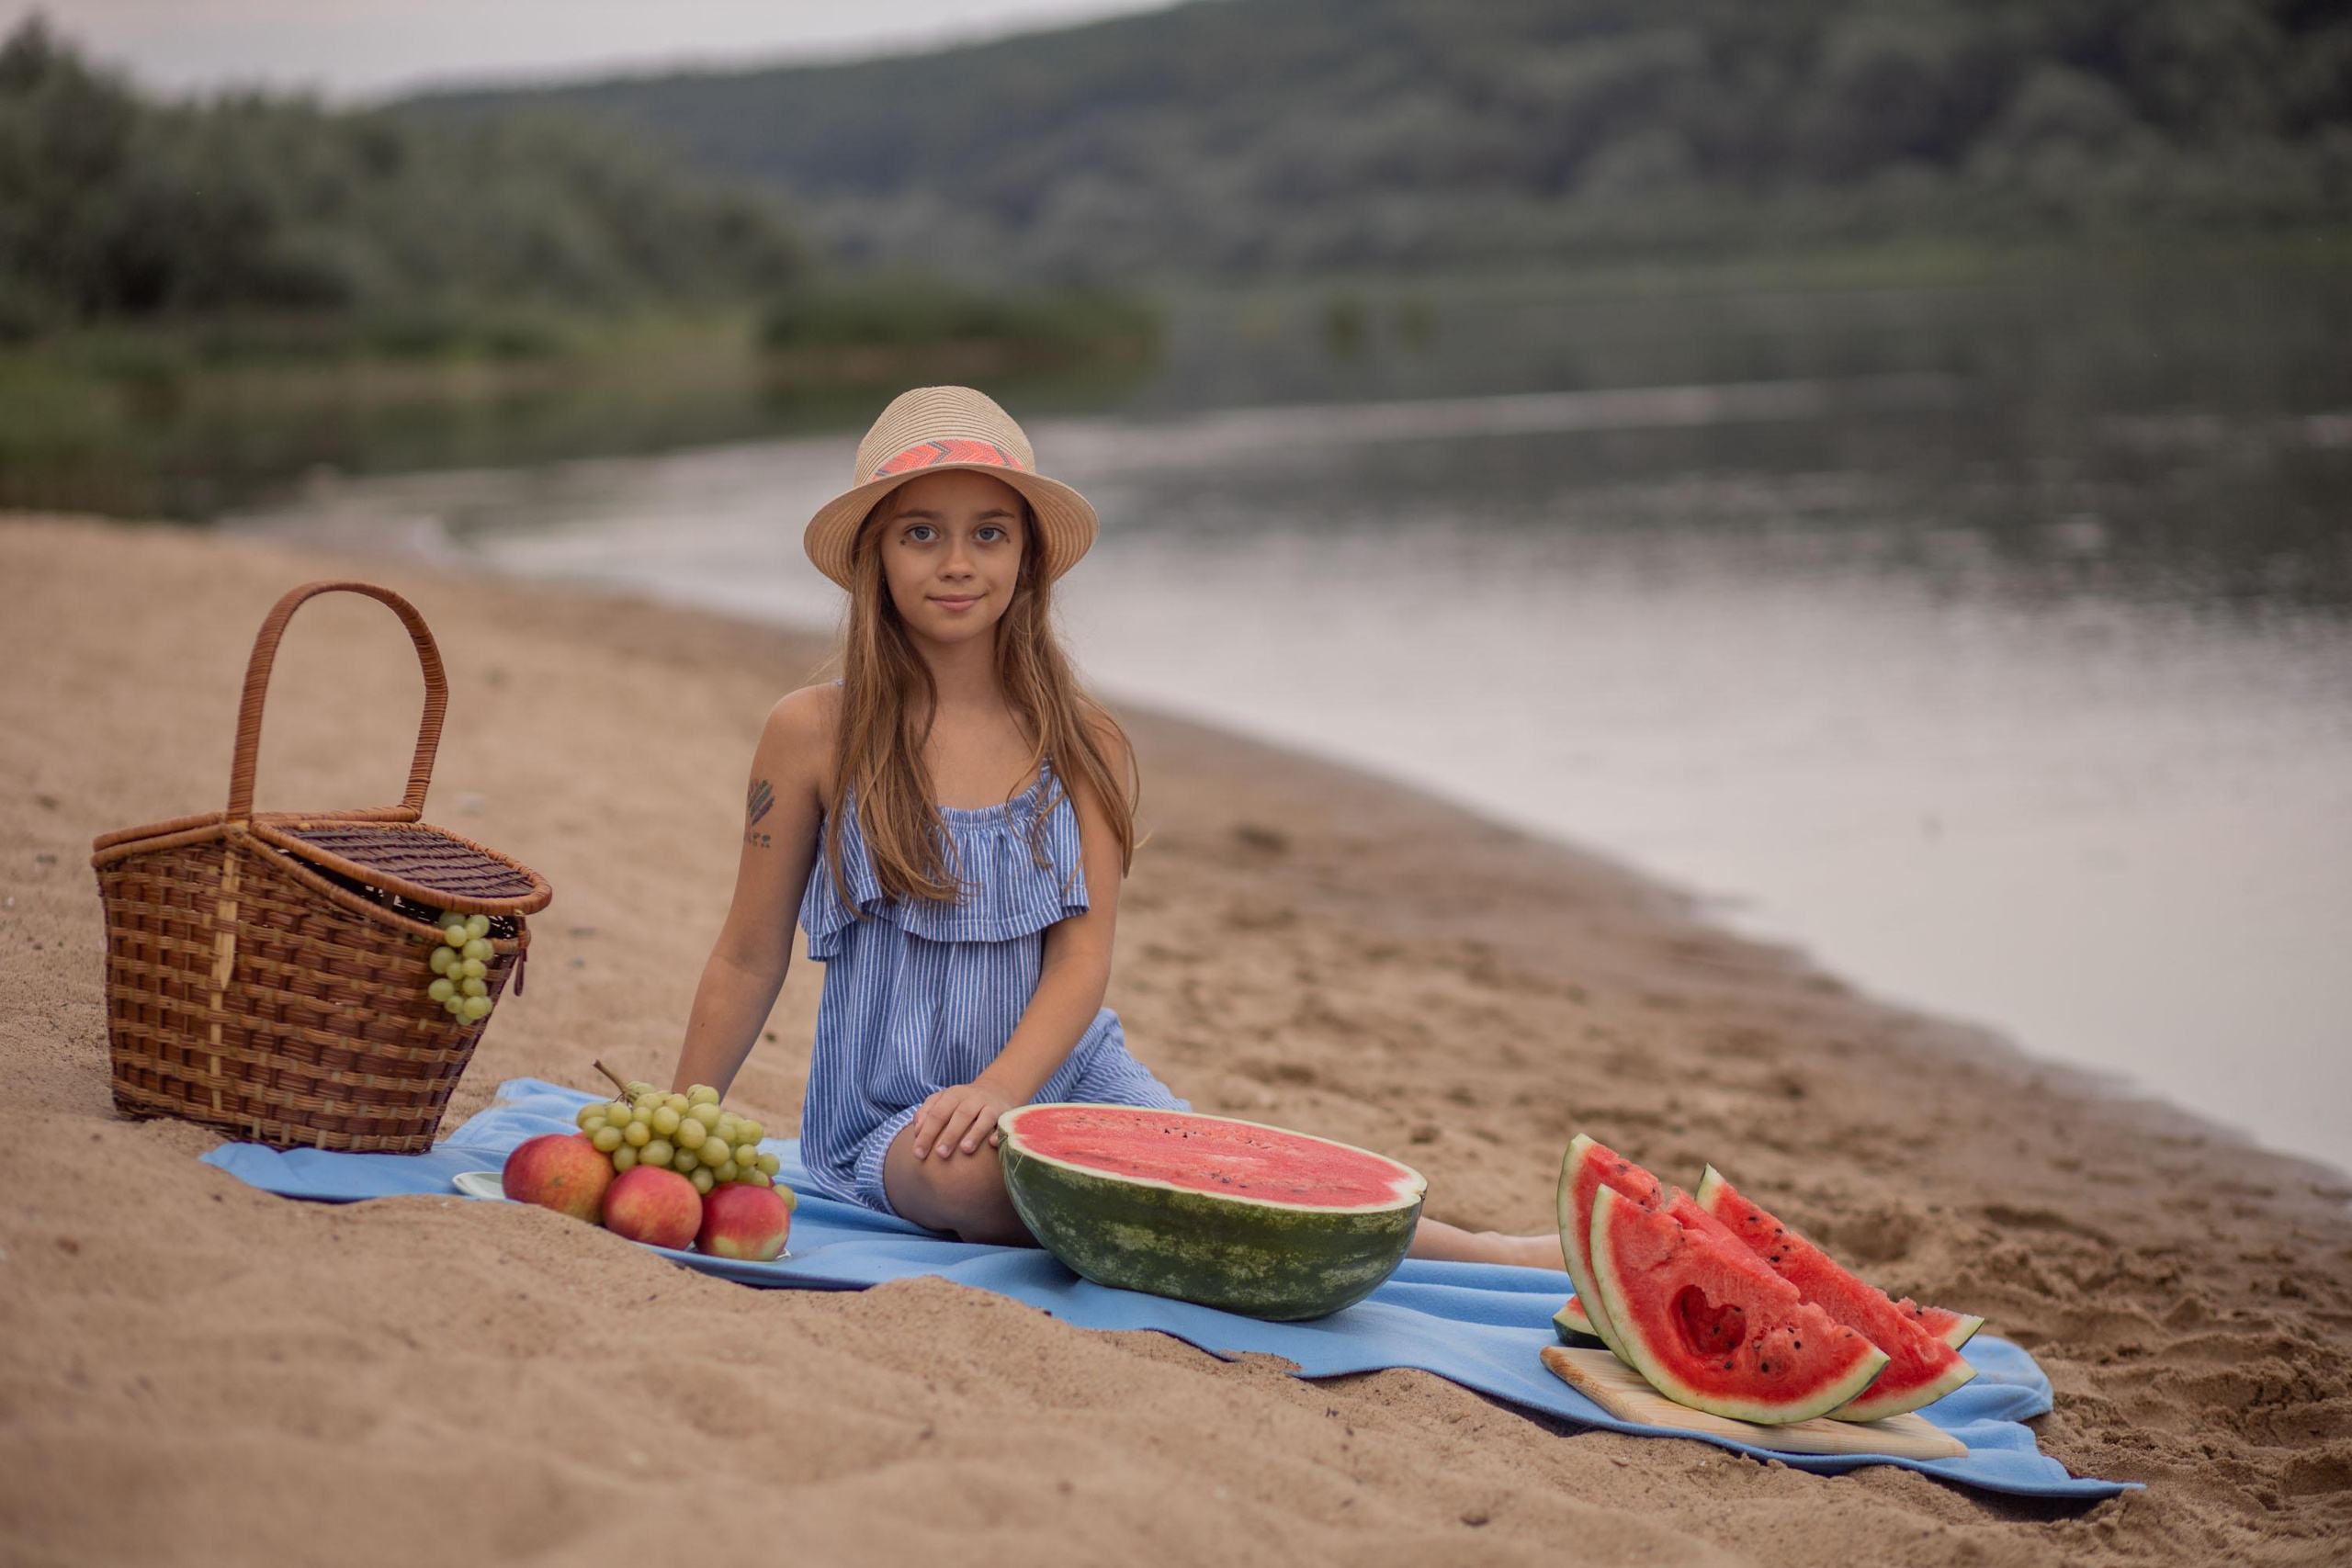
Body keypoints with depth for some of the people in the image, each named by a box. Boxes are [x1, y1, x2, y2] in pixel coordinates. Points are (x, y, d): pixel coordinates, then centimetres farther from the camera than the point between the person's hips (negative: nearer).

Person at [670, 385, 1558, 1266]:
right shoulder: (814, 733, -3)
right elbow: (749, 961, 3)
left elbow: (1082, 960, -5)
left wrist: (1000, 1087, -22)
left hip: (1066, 1076, 3)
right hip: (894, 1111, -3)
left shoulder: (1083, 744, 2)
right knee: (972, 1172, -35)